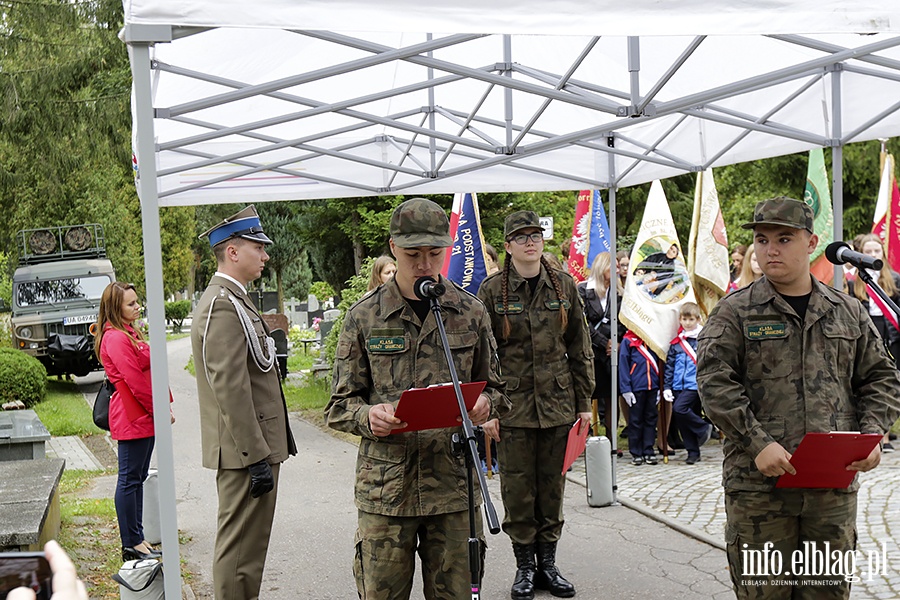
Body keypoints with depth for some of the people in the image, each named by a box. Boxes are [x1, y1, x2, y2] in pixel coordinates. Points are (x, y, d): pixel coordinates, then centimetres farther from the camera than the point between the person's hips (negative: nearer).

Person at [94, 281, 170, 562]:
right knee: (130, 479, -3)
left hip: (143, 417, 11)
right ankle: (131, 544, 4)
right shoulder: (116, 338, -16)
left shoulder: (130, 333, 16)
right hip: (132, 418, -11)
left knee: (137, 478, 14)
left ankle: (137, 539, 22)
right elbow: (135, 382, -20)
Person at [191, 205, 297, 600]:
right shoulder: (224, 306, -18)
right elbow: (230, 389, -24)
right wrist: (257, 457, -23)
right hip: (246, 450, -11)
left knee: (242, 544, 19)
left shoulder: (231, 300, 17)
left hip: (251, 447, 11)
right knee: (241, 552, -4)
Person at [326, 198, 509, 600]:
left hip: (454, 481, 1)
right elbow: (339, 406, 5)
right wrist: (368, 415, -17)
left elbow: (494, 387, 15)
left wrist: (485, 404, -9)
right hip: (384, 487, -1)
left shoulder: (471, 313, 7)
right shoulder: (363, 317, 2)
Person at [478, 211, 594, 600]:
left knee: (553, 485, 9)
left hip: (558, 404, 2)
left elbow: (580, 348, 8)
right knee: (518, 487, 4)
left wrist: (584, 401, 5)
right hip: (513, 404, -2)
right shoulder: (492, 290, -2)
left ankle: (548, 563, 22)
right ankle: (524, 565, 18)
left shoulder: (564, 286, 5)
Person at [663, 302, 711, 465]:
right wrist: (667, 387, 5)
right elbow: (669, 366, 12)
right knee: (683, 423, 7)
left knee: (679, 409, -24)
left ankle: (704, 428, -4)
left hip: (695, 385, -5)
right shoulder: (676, 343, 10)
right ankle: (693, 453, 17)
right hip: (679, 387, 6)